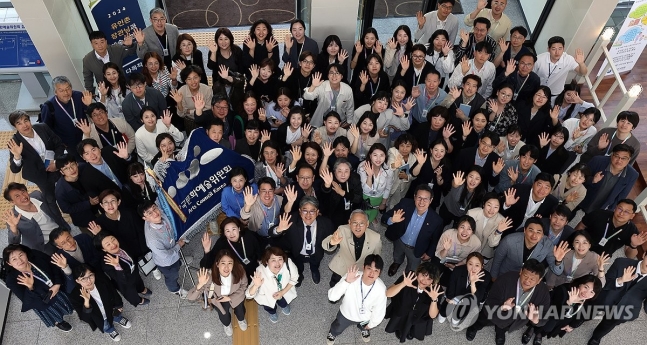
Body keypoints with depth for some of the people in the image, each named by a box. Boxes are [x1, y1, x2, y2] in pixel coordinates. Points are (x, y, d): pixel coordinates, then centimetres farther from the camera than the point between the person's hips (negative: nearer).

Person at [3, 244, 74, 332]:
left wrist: (57, 284, -17)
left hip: (56, 287, 3)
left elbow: (55, 266, -9)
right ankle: (57, 321, 53)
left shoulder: (37, 256, -25)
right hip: (41, 300, -2)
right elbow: (27, 301, -27)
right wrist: (30, 287, -45)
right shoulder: (12, 280, -29)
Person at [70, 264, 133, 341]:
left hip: (111, 309, 3)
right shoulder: (75, 296, -31)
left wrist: (118, 305, 7)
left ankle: (116, 318, 32)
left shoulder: (101, 280, -24)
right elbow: (85, 319, -31)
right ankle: (108, 329, 24)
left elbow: (113, 291, -2)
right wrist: (86, 301, -45)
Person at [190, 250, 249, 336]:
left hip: (235, 295, 1)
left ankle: (241, 319, 27)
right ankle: (227, 324, 22)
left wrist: (230, 298, -21)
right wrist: (200, 285, -55)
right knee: (223, 310, -15)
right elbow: (191, 297, -37)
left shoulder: (239, 270, -33)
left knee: (239, 308, -11)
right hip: (218, 297, -1)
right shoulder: (210, 276, -38)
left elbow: (243, 286, -11)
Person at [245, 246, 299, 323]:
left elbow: (294, 279, -13)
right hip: (267, 294, -1)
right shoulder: (260, 272, -40)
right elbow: (249, 295, -36)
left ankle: (284, 304, 28)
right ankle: (272, 312, 24)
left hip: (284, 290, 1)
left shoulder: (288, 264, -35)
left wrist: (283, 292, -21)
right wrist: (256, 286, -56)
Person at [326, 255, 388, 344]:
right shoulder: (351, 277, -37)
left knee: (364, 326, 34)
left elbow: (379, 311, -17)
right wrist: (347, 281, -50)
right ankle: (333, 333, 66)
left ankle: (364, 329, 71)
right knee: (336, 329, 30)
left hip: (365, 318, 0)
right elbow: (331, 297, -39)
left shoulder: (381, 289, -35)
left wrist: (370, 325, 0)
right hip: (346, 313, 0)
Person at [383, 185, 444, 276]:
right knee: (397, 258, 36)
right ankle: (397, 263, 72)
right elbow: (384, 217, -24)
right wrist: (392, 220, -46)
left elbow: (435, 240, -13)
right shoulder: (405, 204, -31)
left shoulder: (436, 220, -33)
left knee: (412, 271, 28)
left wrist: (429, 253, -1)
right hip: (399, 241, 1)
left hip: (416, 250, -1)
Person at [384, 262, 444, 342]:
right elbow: (388, 294, -36)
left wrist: (434, 299, -42)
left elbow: (432, 315, -23)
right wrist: (403, 284, -52)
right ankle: (399, 328, 31)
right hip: (401, 312, -1)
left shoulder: (436, 290, -27)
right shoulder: (408, 277, -30)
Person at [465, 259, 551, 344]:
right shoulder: (506, 279, -29)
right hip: (498, 310, -1)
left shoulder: (543, 292, -22)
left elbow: (543, 319, -15)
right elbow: (490, 302, -26)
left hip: (516, 321, 2)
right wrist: (502, 308, -46)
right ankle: (477, 326, 24)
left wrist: (536, 321, -37)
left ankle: (501, 329, 25)